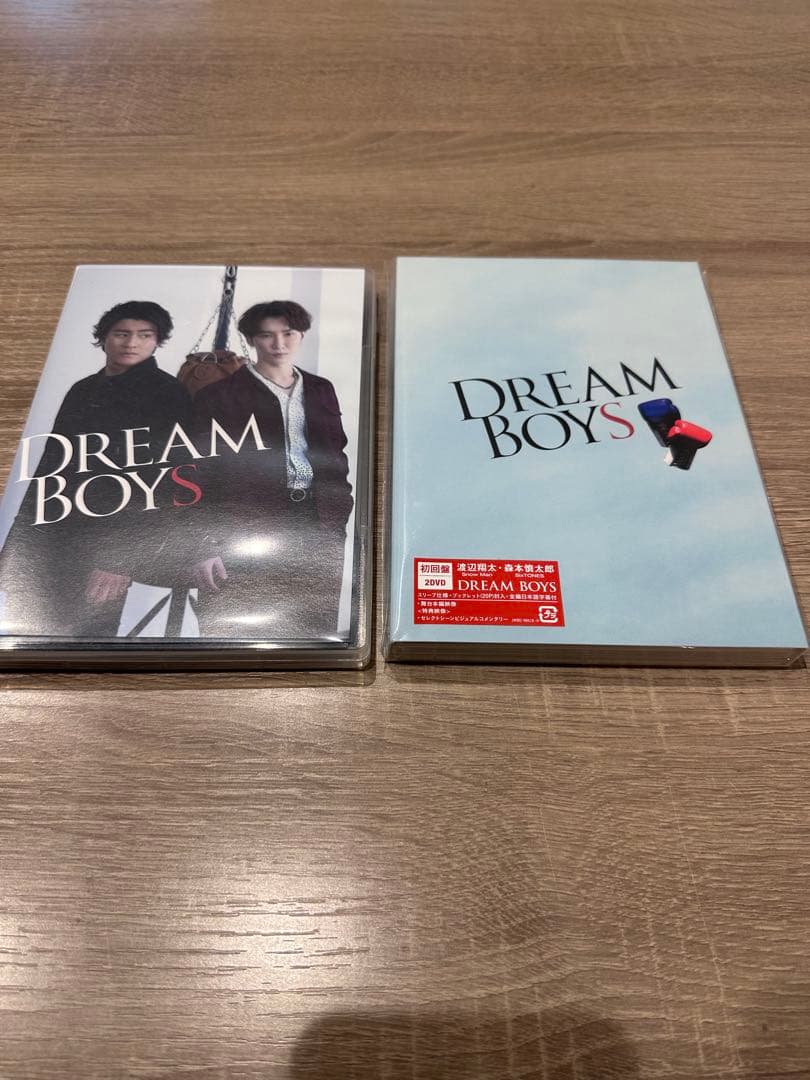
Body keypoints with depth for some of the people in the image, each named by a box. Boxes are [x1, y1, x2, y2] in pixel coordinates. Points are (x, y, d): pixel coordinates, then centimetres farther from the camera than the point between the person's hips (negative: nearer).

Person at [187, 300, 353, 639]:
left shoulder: (321, 389, 16)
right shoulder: (219, 396, 2)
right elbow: (202, 474, -2)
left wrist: (341, 515, 6)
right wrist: (206, 546, -10)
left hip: (319, 526, 4)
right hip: (249, 534, -4)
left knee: (318, 629, 7)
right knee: (241, 633, -3)